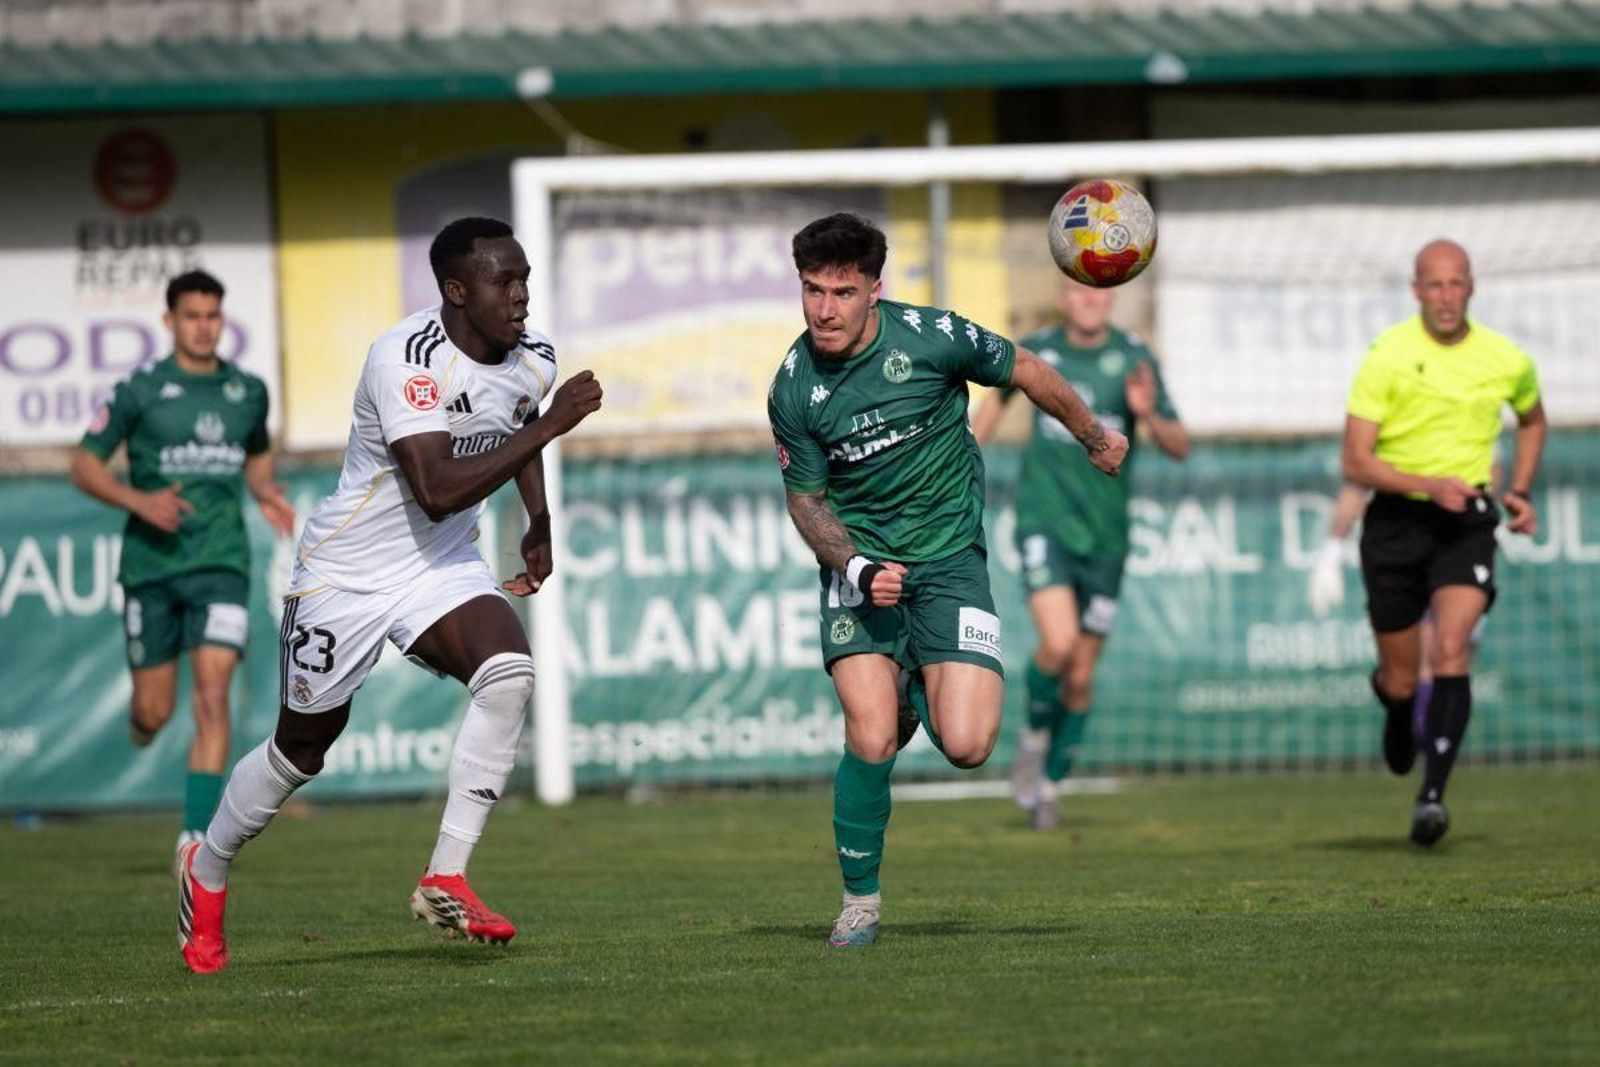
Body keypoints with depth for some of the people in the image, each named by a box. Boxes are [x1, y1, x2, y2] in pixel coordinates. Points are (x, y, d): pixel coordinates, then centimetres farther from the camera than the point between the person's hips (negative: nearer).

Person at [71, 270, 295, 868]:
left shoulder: (248, 391, 7)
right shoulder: (140, 391, -4)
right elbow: (84, 466, 0)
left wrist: (267, 495, 5)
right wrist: (139, 501, -17)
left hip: (221, 563, 1)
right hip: (151, 564, -1)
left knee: (213, 695, -15)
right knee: (155, 712, 3)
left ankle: (196, 833, -14)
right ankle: (142, 717, 43)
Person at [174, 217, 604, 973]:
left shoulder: (532, 358, -4)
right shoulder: (408, 359, -28)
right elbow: (436, 491, -38)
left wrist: (540, 526, 11)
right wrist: (549, 426, -36)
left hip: (443, 567, 5)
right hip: (349, 570, -5)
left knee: (508, 673, -24)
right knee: (303, 746, 8)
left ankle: (445, 880, -19)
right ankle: (206, 872, 36)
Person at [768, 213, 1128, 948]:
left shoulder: (931, 338, -13)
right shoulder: (793, 389, -6)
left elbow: (1026, 373, 5)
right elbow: (805, 496, 6)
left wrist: (1094, 437, 21)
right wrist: (855, 566, -13)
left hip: (948, 559, -1)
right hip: (859, 565, 1)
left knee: (966, 746, -14)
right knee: (871, 739, -18)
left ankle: (920, 693, 23)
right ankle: (860, 900, 3)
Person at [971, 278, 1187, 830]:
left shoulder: (1133, 358, -5)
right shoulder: (1036, 350, 0)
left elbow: (1179, 447, -7)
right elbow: (999, 392, 22)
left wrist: (1150, 415, -28)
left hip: (1104, 535, 1)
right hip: (1044, 520, -1)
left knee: (1081, 678, 6)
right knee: (1058, 644, -24)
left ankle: (1050, 783, 27)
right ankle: (1034, 736, 4)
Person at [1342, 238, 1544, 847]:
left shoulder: (1507, 362, -1)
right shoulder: (1387, 357, -10)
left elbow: (1532, 419, 23)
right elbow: (1355, 463, -11)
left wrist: (1521, 491, 10)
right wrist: (1430, 484, -24)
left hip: (1467, 522, 1)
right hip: (1396, 520, 0)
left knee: (1451, 651, -21)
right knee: (1401, 680, 6)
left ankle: (1432, 795, -22)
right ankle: (1395, 705, 45)